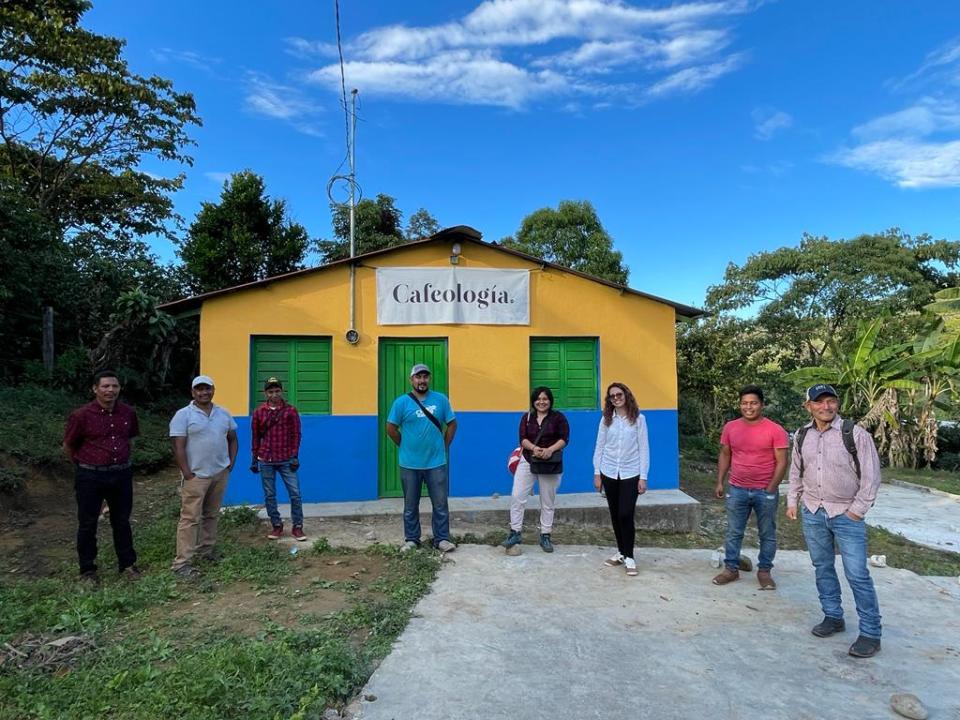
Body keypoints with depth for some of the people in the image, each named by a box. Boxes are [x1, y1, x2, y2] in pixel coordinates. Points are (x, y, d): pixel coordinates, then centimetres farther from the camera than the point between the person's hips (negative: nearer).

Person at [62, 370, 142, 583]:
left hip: (121, 475, 3)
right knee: (87, 524, 10)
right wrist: (84, 466, 10)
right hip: (90, 477, -3)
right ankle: (87, 569, 25)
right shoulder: (81, 416, -13)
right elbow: (68, 447, 0)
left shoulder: (128, 413, -1)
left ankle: (127, 564, 27)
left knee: (122, 522, 14)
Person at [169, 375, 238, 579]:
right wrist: (187, 473, -15)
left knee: (211, 515, 15)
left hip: (220, 473, 6)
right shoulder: (183, 415, -9)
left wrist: (231, 462, 7)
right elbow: (178, 447, -12)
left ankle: (206, 549, 29)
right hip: (196, 475, -5)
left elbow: (232, 439, 18)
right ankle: (182, 563, 0)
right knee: (190, 518, -4)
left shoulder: (223, 414, 8)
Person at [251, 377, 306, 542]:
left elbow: (296, 434, 0)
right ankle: (276, 526, 20)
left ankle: (297, 527, 8)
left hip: (286, 460, -1)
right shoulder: (258, 413, 3)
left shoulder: (291, 411, -1)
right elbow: (255, 438, 8)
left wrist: (294, 456, -5)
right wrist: (255, 459, 7)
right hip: (266, 461, 1)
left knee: (295, 493, -2)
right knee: (269, 495, 7)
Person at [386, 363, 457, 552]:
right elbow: (391, 429, 0)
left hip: (436, 463, 1)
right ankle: (411, 539, 25)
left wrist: (444, 446, 5)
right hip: (410, 464, -1)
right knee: (411, 505, 12)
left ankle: (442, 539, 19)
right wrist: (406, 447, 4)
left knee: (441, 504, 6)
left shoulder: (441, 399, -1)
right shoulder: (402, 402, -5)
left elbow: (452, 424, 8)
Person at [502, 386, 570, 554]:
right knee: (517, 496, -6)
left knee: (548, 502, 8)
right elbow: (523, 439, -4)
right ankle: (515, 533, 5)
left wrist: (550, 449, -23)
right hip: (527, 461, 1)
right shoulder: (527, 417, 5)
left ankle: (545, 536, 20)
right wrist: (534, 448, -23)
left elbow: (564, 438, -7)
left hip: (550, 465, -1)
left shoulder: (558, 417, -2)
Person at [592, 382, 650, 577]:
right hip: (609, 473, 3)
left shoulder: (638, 419, -3)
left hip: (631, 474, -2)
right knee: (615, 515, 9)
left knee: (626, 515, -7)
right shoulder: (606, 420, 2)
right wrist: (597, 473, 3)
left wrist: (643, 477, -5)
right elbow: (599, 447, 6)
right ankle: (621, 552, 23)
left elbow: (643, 449, -3)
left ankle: (629, 557, 8)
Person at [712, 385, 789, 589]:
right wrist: (720, 482, 5)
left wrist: (771, 489, -13)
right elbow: (724, 455, 10)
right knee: (733, 532, 9)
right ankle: (731, 568, 21)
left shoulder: (775, 430, -9)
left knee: (767, 534, 10)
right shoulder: (730, 427, 2)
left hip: (765, 491, -2)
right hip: (737, 490, 3)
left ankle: (764, 571, 24)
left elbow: (781, 462, -8)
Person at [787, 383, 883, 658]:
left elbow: (871, 475, -8)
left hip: (846, 514, -4)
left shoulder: (855, 434, -11)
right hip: (812, 513, 5)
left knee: (857, 574, -2)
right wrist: (792, 501, 10)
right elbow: (796, 472, 15)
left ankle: (870, 633, 10)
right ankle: (833, 617, 29)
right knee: (822, 568, 14)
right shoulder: (801, 436, 4)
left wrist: (857, 509, -9)